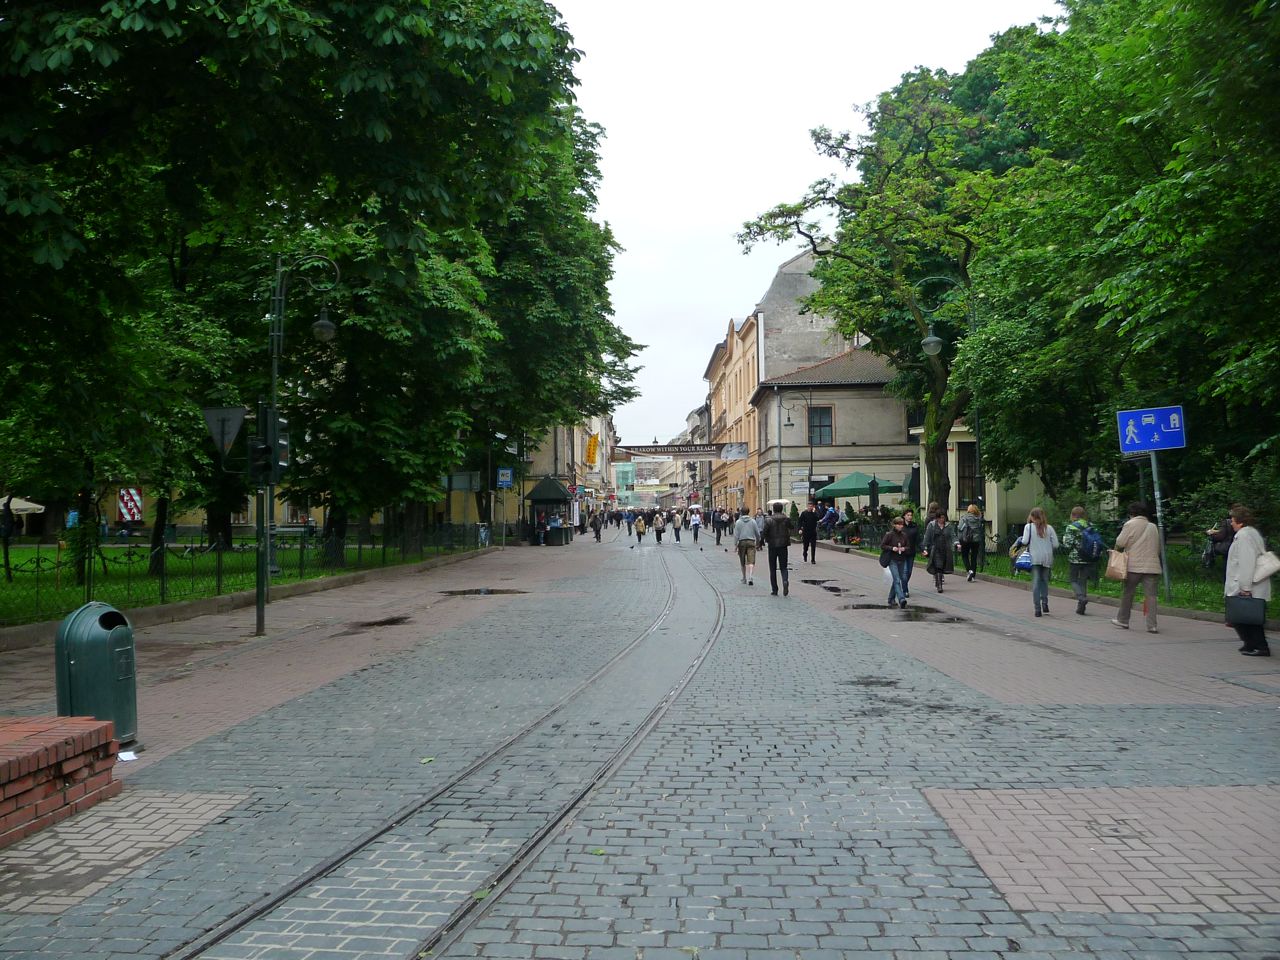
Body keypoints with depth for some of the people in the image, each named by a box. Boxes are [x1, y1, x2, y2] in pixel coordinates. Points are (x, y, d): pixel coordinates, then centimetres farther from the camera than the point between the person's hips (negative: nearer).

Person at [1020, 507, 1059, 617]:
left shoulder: (1028, 527, -1)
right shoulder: (1049, 528, 4)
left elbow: (1025, 542, -10)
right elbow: (1056, 545, 2)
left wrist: (1020, 540, 11)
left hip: (1034, 558, -2)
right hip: (1047, 558, 2)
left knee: (1035, 583, -1)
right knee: (1044, 580, 15)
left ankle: (1037, 608, -5)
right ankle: (1044, 602, 1)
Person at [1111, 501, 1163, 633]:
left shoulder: (1130, 524, -3)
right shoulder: (1153, 527, 15)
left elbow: (1119, 543, -6)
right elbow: (1158, 548, 18)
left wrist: (1116, 551, 13)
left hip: (1134, 565, -4)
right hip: (1152, 566, 4)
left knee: (1127, 593, 10)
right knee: (1151, 595, 0)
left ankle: (1123, 620, 19)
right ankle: (1152, 625, -3)